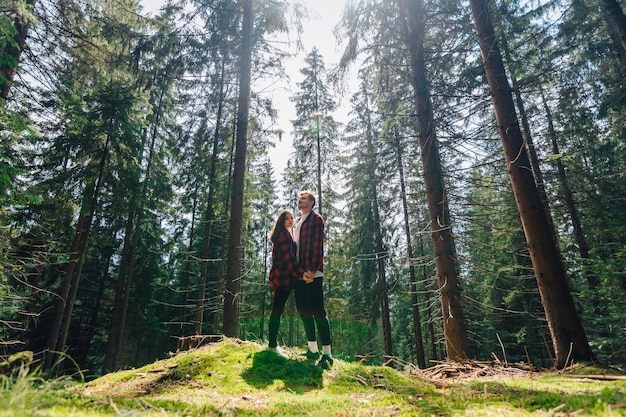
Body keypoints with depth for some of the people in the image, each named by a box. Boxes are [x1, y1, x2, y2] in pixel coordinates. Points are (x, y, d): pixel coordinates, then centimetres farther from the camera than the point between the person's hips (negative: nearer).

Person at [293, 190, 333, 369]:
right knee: (303, 310, 10)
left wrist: (312, 269, -20)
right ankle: (312, 350, 21)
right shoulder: (298, 221, 21)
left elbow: (317, 246, -13)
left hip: (312, 273, -8)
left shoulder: (316, 219, -3)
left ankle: (327, 354, -3)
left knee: (318, 311, -8)